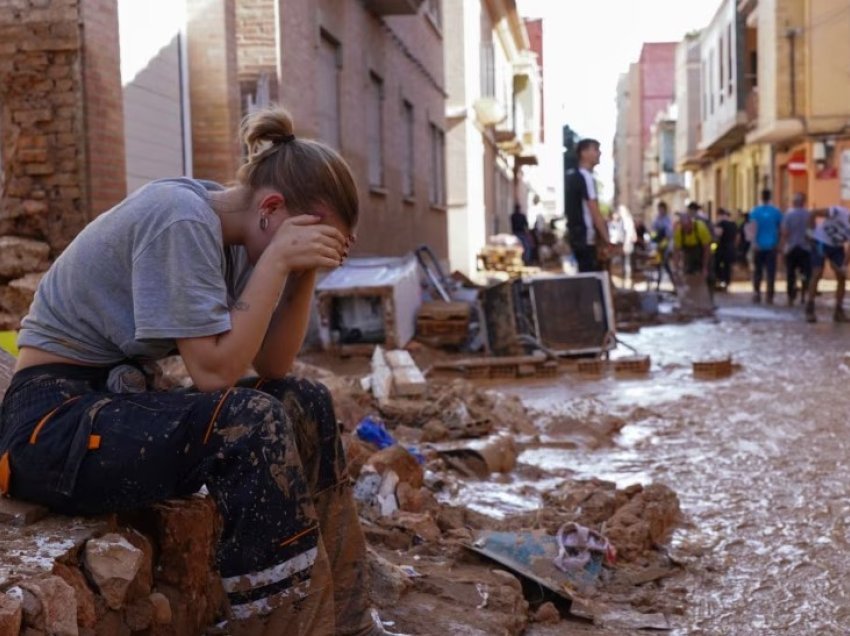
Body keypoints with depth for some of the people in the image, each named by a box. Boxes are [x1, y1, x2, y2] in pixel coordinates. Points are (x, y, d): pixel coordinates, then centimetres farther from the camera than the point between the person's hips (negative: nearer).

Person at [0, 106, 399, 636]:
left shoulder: (230, 235, 4)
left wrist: (305, 273, -8)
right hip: (53, 420, -9)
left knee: (306, 404, -2)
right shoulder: (182, 219, -21)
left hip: (120, 399, 9)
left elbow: (272, 368, 3)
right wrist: (278, 260, -22)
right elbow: (215, 370, -25)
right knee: (250, 422, -29)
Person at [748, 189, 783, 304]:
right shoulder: (776, 211, 3)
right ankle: (769, 297, -3)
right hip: (772, 246, 0)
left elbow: (754, 226, -15)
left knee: (757, 271, 11)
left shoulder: (755, 211, -1)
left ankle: (756, 293, 4)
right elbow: (780, 228, 7)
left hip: (759, 246, 0)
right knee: (771, 272, 1)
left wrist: (754, 242, -21)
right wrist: (779, 243, 20)